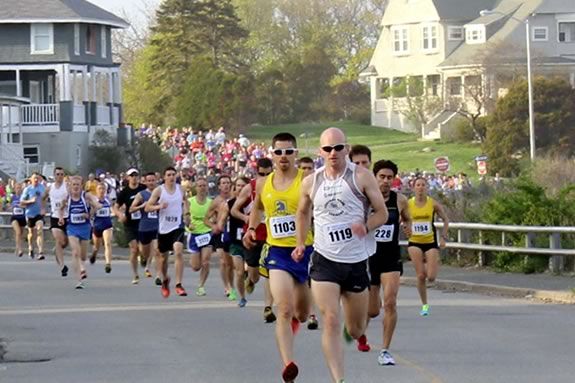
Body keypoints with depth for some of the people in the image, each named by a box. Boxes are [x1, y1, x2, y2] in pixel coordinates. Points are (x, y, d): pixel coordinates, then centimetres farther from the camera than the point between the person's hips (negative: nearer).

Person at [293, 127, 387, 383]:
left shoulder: (361, 177, -4)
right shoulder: (311, 183, 4)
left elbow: (382, 213, -1)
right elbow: (303, 213, 23)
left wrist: (366, 227, -20)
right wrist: (300, 243, 12)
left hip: (356, 261, 0)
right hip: (325, 259, 0)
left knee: (356, 331, 12)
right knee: (330, 321, -17)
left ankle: (350, 331, 50)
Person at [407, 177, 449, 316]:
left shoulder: (433, 204, -5)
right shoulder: (408, 204, -5)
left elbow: (445, 219, 5)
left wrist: (443, 237, -1)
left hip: (431, 242, 0)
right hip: (415, 243, 0)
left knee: (431, 277, -7)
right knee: (421, 276, -8)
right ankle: (424, 305, 8)